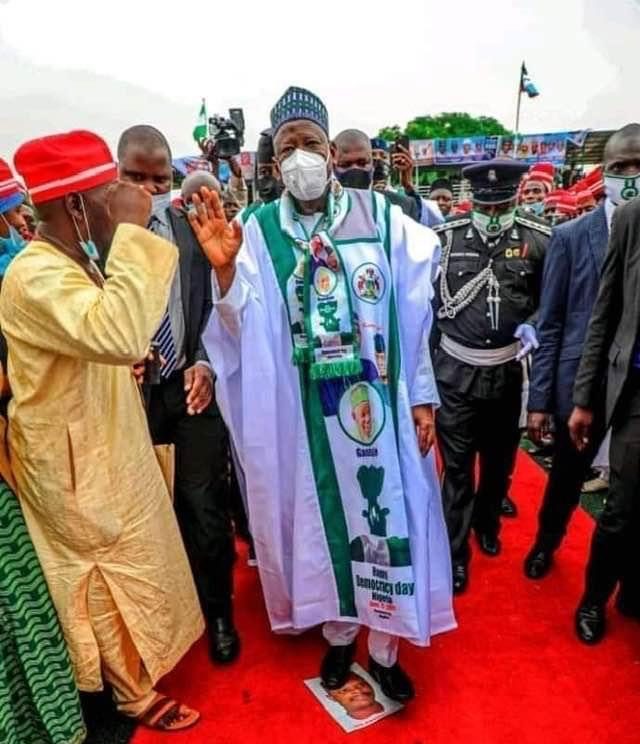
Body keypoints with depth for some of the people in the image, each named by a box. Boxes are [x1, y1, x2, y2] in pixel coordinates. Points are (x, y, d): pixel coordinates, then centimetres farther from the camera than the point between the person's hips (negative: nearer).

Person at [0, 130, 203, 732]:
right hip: (75, 464, -9)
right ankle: (137, 695, 37)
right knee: (114, 579, 12)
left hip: (107, 448, 9)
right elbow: (119, 336, -45)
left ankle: (138, 664, 52)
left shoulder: (76, 260, 5)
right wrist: (131, 231, -36)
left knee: (134, 569, 26)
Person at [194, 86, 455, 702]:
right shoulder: (259, 232, -2)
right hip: (305, 410, 1)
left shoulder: (381, 217, -3)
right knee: (323, 517, 15)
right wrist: (224, 270, -28)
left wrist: (422, 396, 0)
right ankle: (339, 634, 40)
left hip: (377, 402, 0)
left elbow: (414, 316, 0)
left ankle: (385, 648, 33)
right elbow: (244, 325, -9)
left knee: (385, 512, 9)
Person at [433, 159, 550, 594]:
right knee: (457, 467, 5)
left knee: (500, 460, 18)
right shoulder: (445, 237, -5)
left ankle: (487, 524, 45)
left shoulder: (539, 241, -4)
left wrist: (533, 325, -13)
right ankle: (455, 553, 20)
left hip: (506, 371, 2)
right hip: (456, 371, -1)